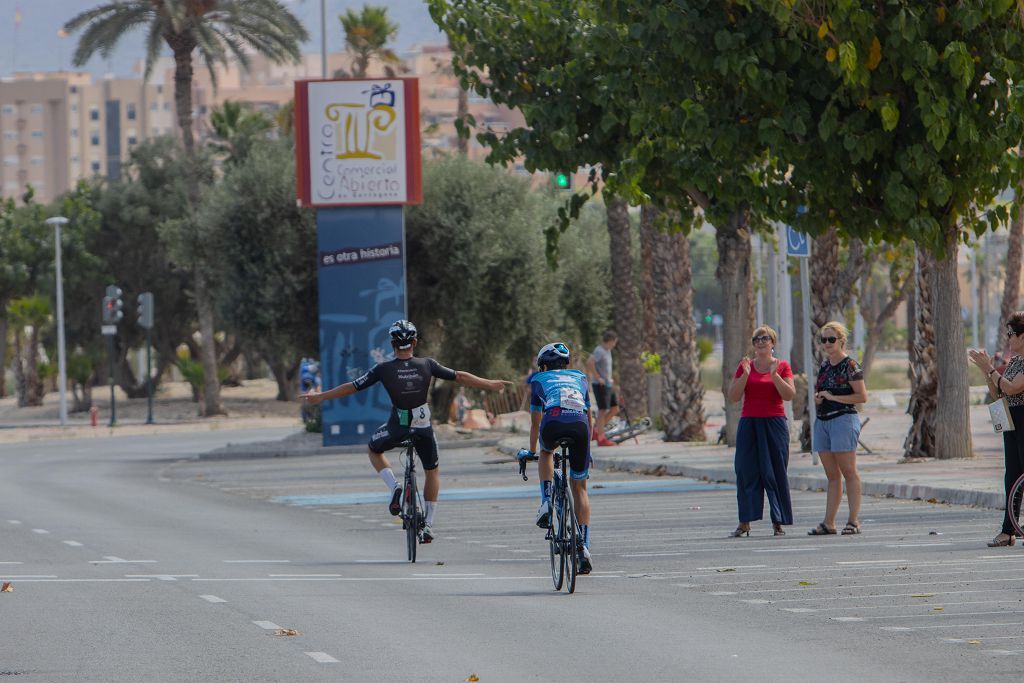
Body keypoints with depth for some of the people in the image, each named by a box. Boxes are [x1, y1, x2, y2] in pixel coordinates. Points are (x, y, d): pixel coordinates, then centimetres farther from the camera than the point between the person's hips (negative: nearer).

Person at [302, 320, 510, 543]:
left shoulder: (384, 369, -9)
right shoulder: (427, 365, -6)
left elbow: (351, 387, -2)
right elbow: (460, 377, 2)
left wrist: (320, 397, 11)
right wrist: (491, 385, 15)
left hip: (397, 426, -1)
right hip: (423, 428, 1)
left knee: (374, 451, 30)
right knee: (432, 472, 23)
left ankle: (394, 486, 4)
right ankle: (428, 525, 20)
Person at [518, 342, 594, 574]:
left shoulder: (539, 380, 29)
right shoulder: (579, 378, 35)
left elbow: (535, 422, 35)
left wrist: (531, 452, 49)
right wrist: (587, 449, 52)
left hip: (553, 422, -2)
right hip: (579, 424, 2)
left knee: (546, 452, 37)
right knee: (579, 487, 15)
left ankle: (546, 501, 16)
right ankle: (584, 548, 7)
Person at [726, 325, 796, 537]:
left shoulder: (782, 366, 4)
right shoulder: (745, 367, 8)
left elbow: (790, 395, -7)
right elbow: (733, 396, 1)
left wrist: (774, 375, -18)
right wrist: (745, 375, -11)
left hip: (774, 424, -2)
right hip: (749, 423, 2)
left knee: (775, 472, -3)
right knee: (746, 471, -3)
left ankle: (778, 522, 0)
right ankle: (745, 523, -2)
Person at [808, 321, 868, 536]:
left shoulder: (850, 365, -8)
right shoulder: (824, 364, 15)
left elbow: (862, 396, -12)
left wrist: (833, 397, -14)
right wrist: (817, 398, 3)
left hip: (843, 419, -8)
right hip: (822, 421, 8)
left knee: (849, 472, -5)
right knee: (832, 475, 8)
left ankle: (854, 520, -3)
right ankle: (828, 522, 8)